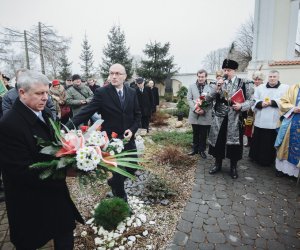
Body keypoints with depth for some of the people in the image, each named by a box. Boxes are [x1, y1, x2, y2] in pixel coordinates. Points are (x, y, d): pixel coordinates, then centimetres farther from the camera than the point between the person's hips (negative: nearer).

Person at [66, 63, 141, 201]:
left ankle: (113, 182, 47)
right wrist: (68, 127, -29)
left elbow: (137, 115, 7)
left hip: (128, 138, 5)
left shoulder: (132, 92, 2)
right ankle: (121, 198, 35)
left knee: (132, 167, 16)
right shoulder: (101, 92, -11)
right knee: (118, 171, 7)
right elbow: (86, 112, -18)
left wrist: (132, 130, -9)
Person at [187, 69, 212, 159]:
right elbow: (189, 99, 1)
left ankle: (202, 150, 22)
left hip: (205, 115, -2)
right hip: (194, 114, 2)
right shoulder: (191, 86, 6)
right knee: (195, 134, 15)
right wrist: (195, 109, -13)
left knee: (203, 135, 8)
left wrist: (204, 110, -16)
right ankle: (195, 149, 28)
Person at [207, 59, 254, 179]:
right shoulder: (218, 83, 5)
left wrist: (241, 106, -18)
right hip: (220, 118, 2)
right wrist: (216, 87, -16)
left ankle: (233, 167, 24)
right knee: (218, 141, 9)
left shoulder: (243, 83, -1)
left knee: (234, 143, 6)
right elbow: (208, 98, -3)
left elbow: (250, 100, 1)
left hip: (235, 119, -2)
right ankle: (217, 164, 28)